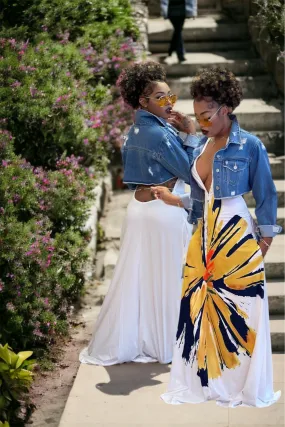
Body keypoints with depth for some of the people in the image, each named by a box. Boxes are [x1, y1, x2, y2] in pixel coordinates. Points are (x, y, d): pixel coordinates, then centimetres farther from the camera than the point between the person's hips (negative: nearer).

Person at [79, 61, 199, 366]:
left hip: (140, 207, 9)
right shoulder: (160, 134, -19)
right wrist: (190, 133, -11)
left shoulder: (136, 131, 9)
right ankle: (163, 343, 14)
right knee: (165, 279, 3)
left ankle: (124, 341, 21)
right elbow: (191, 171, -16)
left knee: (139, 277, 14)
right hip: (164, 212, -9)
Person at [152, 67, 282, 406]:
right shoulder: (201, 146, 9)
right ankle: (204, 379, 18)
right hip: (206, 234, 6)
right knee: (199, 304, 6)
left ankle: (244, 385, 14)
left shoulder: (249, 145, -8)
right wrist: (171, 199, 3)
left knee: (239, 307, 0)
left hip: (237, 234, -6)